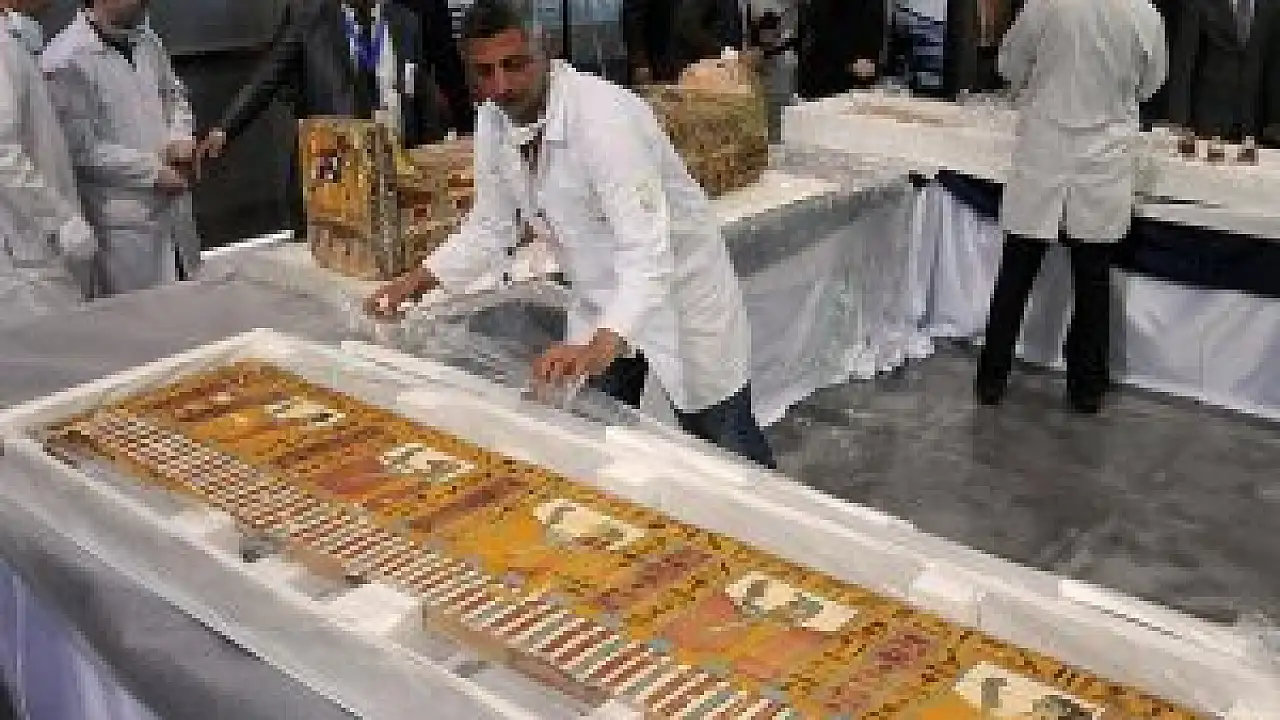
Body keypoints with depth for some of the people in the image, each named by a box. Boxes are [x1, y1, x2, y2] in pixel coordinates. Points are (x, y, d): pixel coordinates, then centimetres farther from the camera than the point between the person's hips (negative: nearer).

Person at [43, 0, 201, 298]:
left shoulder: (146, 40, 9)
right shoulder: (64, 62, -15)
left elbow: (175, 95, 20)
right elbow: (82, 149, -16)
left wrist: (180, 137, -2)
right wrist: (154, 172, -12)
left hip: (174, 208, 7)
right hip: (123, 222, -7)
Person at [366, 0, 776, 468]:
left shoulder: (602, 115, -32)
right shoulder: (493, 122, -9)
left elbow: (648, 250, -39)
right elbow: (490, 227, 6)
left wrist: (601, 346, -53)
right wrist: (420, 280, -6)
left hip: (676, 285, -6)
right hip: (599, 302, 6)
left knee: (724, 451, 7)